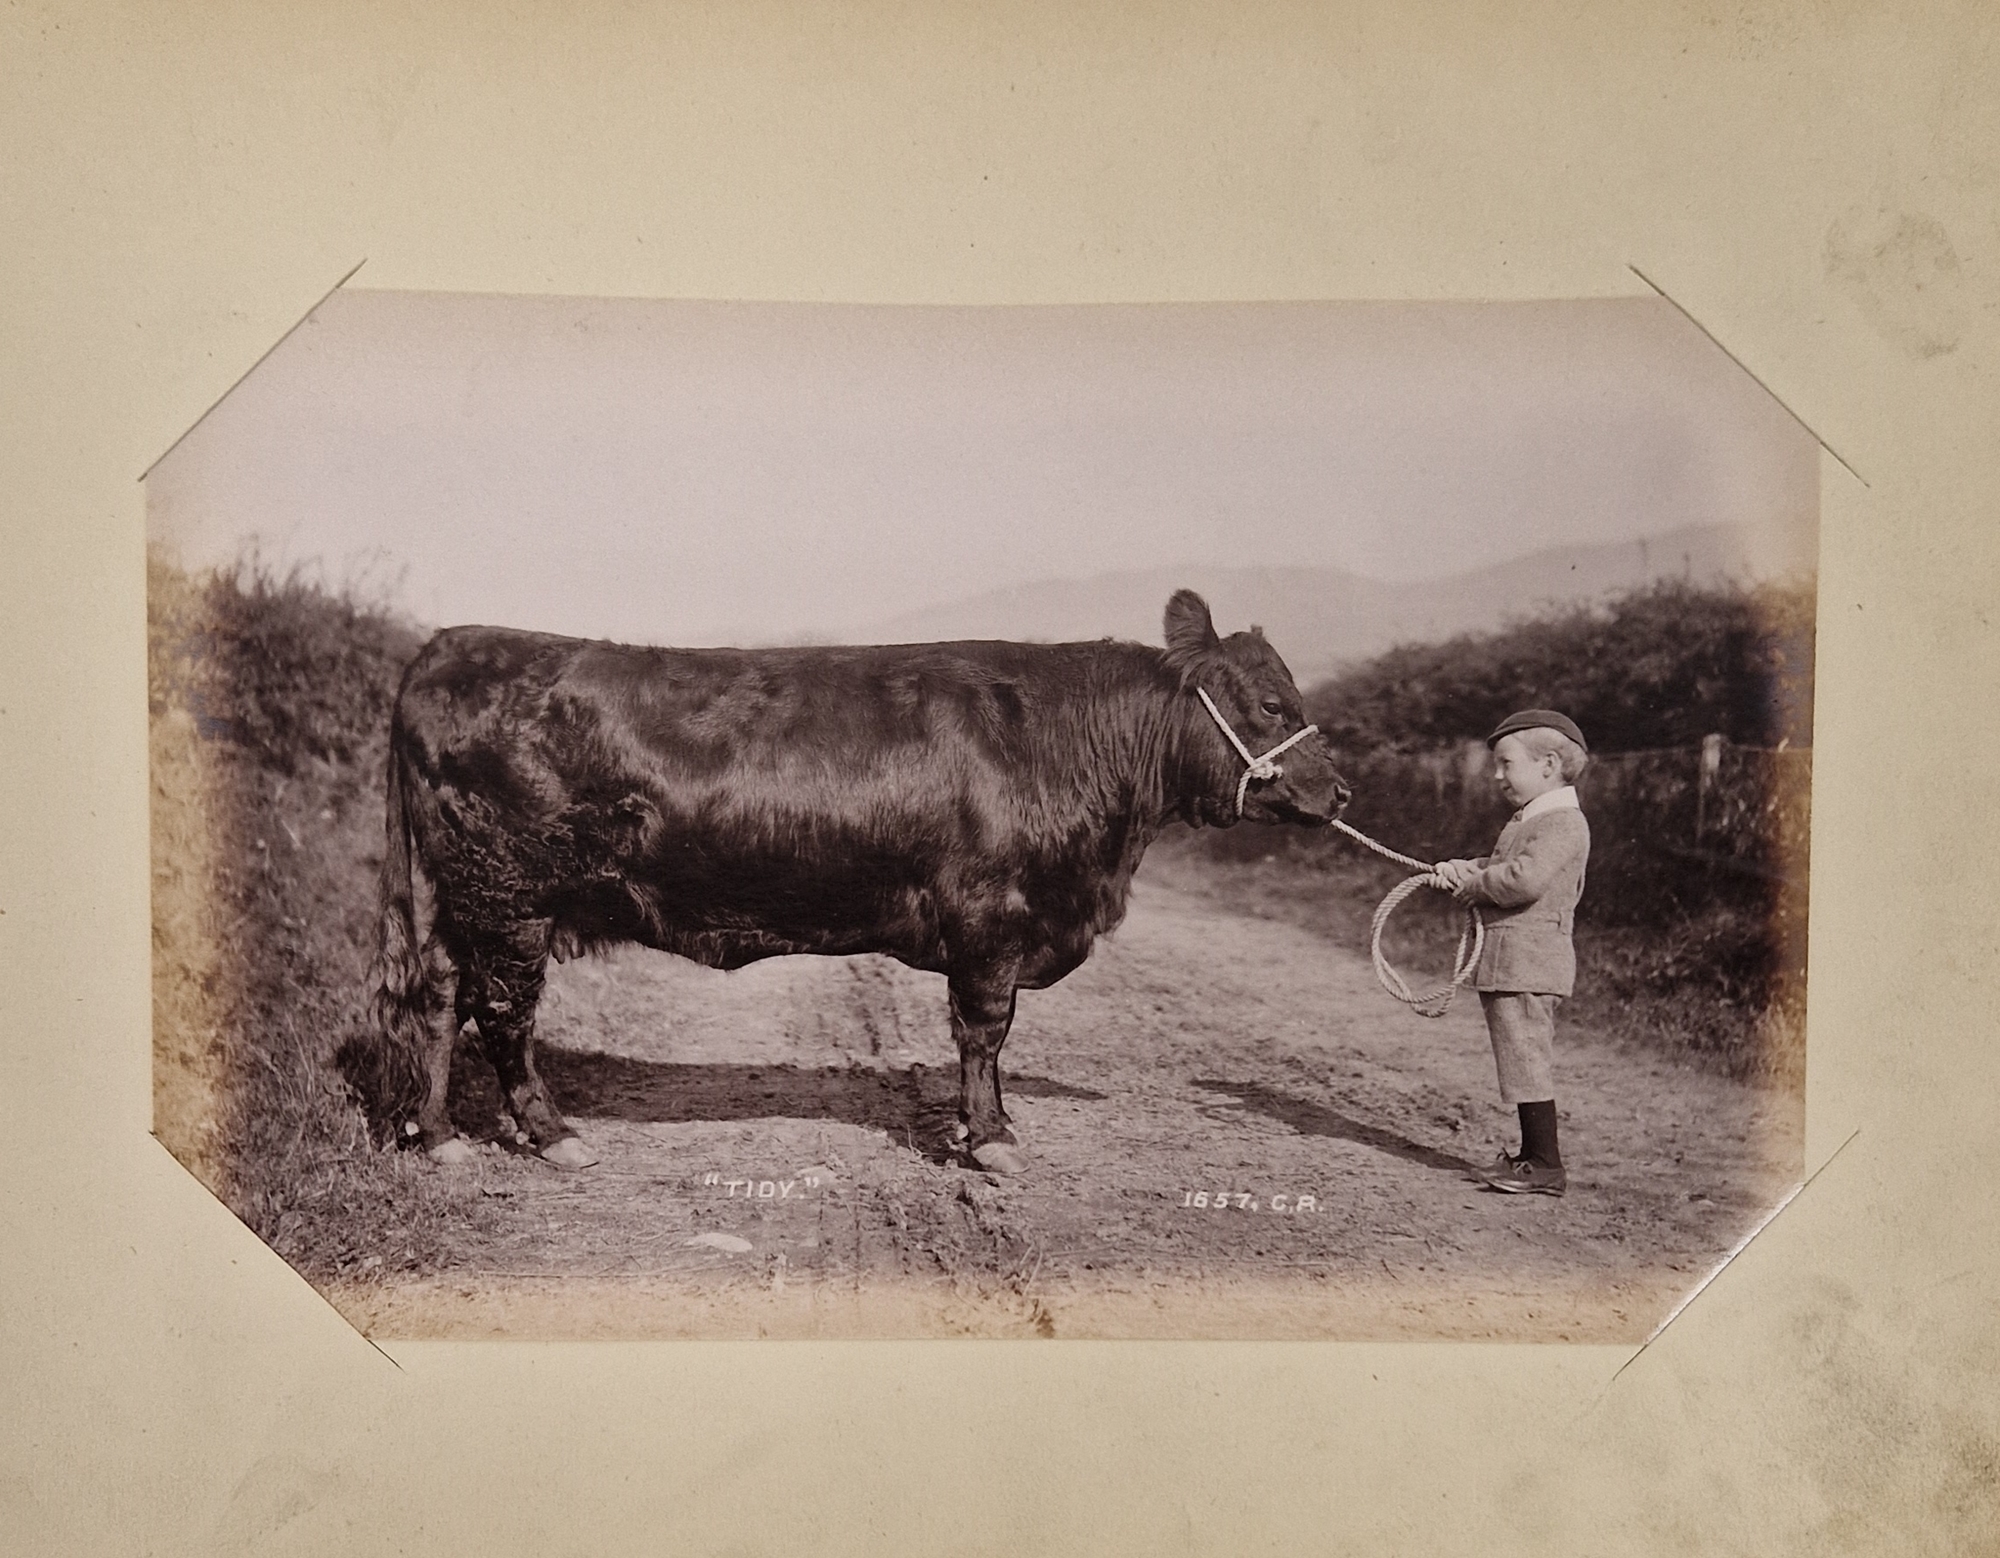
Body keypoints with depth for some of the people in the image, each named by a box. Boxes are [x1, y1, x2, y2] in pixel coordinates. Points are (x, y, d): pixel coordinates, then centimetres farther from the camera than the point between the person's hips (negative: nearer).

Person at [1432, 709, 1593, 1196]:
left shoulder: (1561, 822, -14)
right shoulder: (1529, 820, 19)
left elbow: (1524, 879, -27)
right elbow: (1499, 866, 23)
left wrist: (1473, 885, -13)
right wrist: (1465, 869, 2)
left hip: (1528, 958, -10)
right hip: (1512, 959, 10)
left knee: (1526, 1058, -7)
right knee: (1525, 1059, 15)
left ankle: (1547, 1165, -2)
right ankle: (1532, 1155, 23)